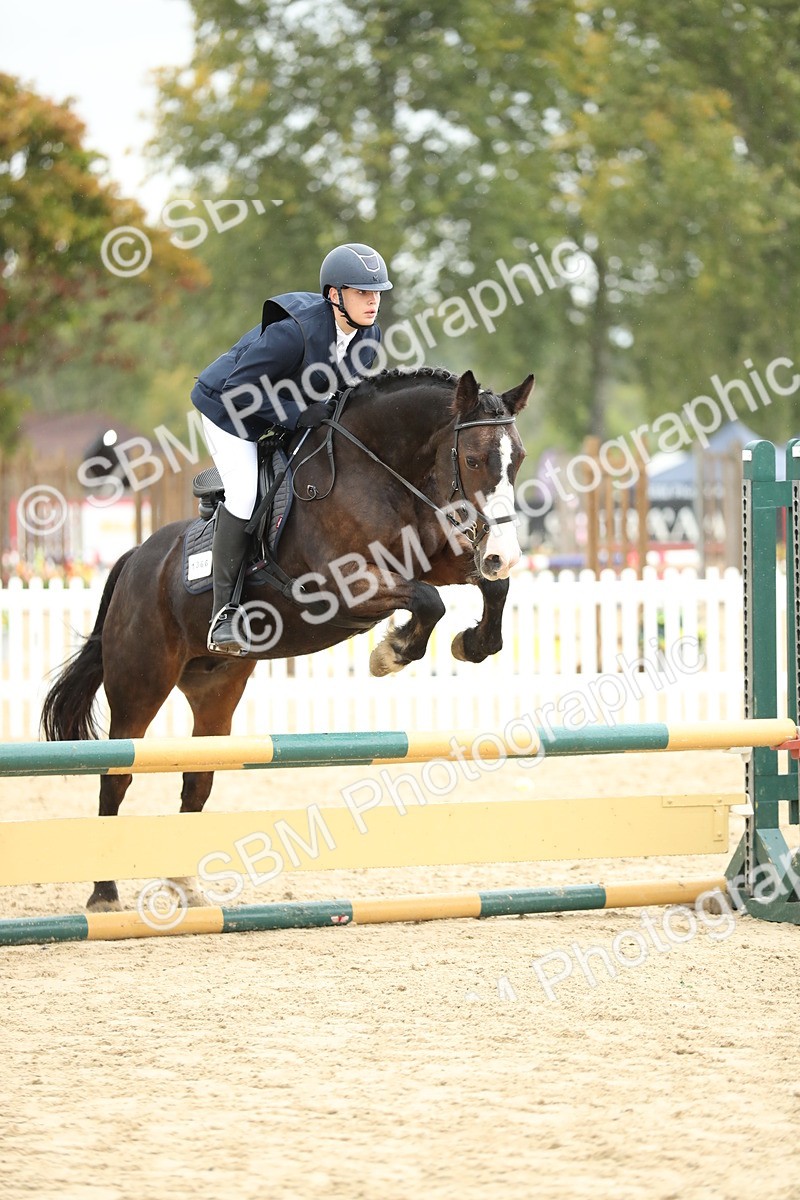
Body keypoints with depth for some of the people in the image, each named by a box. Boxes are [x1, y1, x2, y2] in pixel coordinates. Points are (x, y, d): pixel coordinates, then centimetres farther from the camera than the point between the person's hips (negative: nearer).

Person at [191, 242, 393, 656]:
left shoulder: (369, 336, -12)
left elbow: (344, 380, 9)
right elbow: (239, 389, -29)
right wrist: (296, 414, -33)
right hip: (231, 407, -8)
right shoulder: (293, 331, -35)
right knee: (245, 496, -21)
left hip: (294, 413, 8)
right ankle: (224, 611, -14)